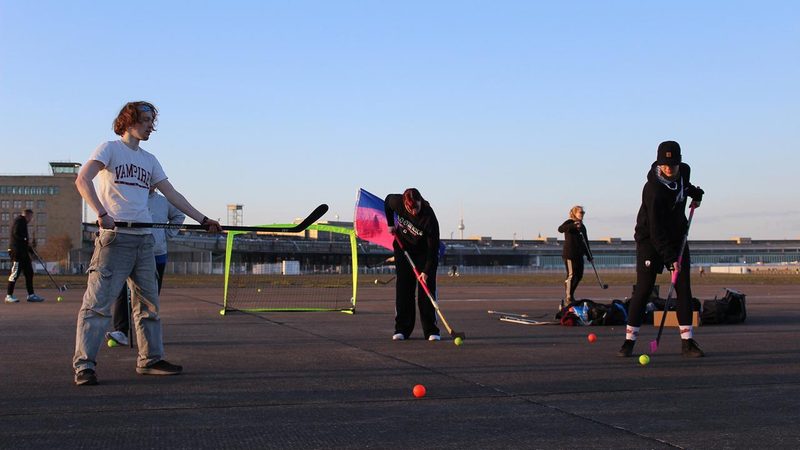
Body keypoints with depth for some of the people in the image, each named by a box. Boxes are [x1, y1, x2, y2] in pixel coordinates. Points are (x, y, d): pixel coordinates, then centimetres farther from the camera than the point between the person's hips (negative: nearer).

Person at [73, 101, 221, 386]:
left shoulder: (149, 160, 20)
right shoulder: (110, 149, 1)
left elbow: (172, 194, 20)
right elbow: (83, 180, -13)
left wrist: (203, 220, 15)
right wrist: (102, 214, -25)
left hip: (144, 238, 7)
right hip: (115, 236, -7)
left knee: (149, 303, 10)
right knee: (98, 303, -9)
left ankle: (150, 360, 18)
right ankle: (84, 365, -7)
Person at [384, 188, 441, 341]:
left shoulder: (429, 218, -34)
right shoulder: (397, 202, -23)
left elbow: (433, 247, -31)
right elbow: (387, 201, 4)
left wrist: (426, 271, -36)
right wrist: (391, 224, 0)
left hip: (424, 252, -3)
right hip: (403, 248, 3)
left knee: (427, 288, -9)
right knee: (403, 288, 0)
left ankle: (431, 330, -5)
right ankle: (401, 329, 4)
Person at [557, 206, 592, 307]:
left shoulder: (582, 226, 17)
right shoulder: (569, 222, -6)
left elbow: (585, 242, 21)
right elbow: (560, 229, -27)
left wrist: (589, 255, 17)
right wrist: (573, 225, -40)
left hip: (579, 255, 8)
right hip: (569, 254, -8)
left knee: (579, 275, 9)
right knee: (571, 275, -9)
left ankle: (570, 295, 25)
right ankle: (568, 299, -4)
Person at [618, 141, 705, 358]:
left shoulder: (684, 170, -6)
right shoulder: (653, 189, -27)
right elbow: (656, 229, -31)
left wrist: (694, 193, 7)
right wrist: (670, 257, -36)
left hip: (677, 237, 6)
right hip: (650, 239, -6)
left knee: (684, 288, 0)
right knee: (643, 288, -9)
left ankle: (687, 342, 3)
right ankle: (629, 340, -1)